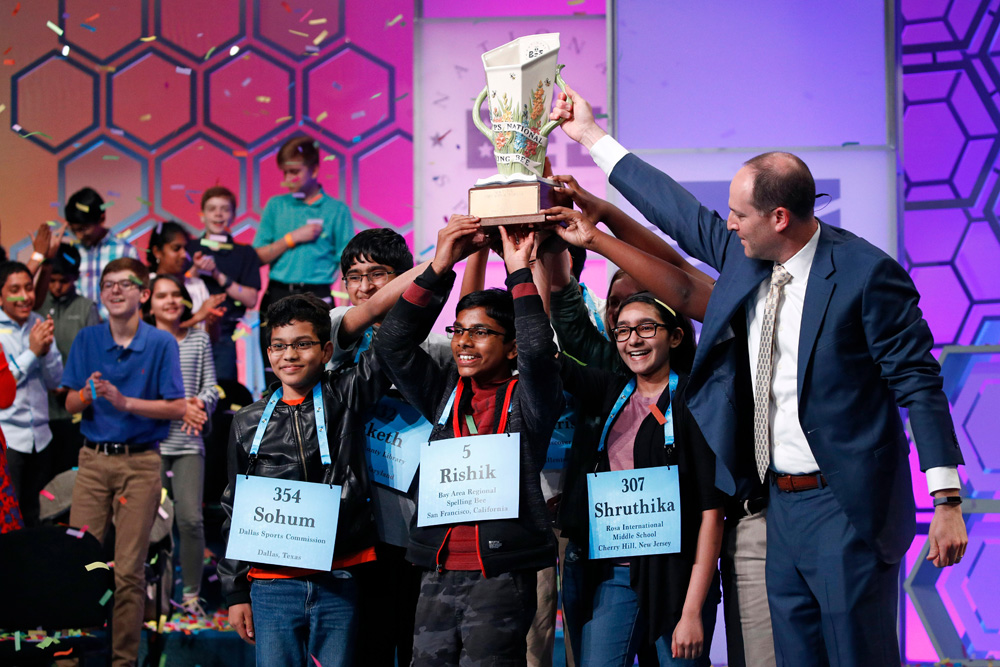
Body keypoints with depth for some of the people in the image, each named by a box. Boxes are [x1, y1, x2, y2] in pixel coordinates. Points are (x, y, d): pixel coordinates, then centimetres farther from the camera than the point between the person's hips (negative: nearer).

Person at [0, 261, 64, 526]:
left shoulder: (40, 324, 8)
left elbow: (55, 380, 10)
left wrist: (47, 350, -8)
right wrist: (32, 352, -14)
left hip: (40, 437, 5)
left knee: (32, 516, 12)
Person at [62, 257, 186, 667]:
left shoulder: (161, 343, -2)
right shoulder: (87, 340, 7)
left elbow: (176, 408, -6)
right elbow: (70, 405, 8)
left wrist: (124, 401, -16)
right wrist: (89, 394, -14)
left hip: (141, 462, -3)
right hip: (94, 459, 3)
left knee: (129, 568, -2)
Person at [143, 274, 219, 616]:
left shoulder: (199, 339, 11)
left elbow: (211, 387, 10)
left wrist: (200, 403, -12)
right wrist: (179, 406, -15)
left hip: (189, 444, 1)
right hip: (151, 441, -1)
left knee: (191, 519, -7)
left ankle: (191, 594, 3)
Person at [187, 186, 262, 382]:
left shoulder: (245, 254, 11)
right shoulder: (188, 249, 12)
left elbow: (251, 299, 1)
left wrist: (218, 276, -7)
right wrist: (194, 271, -10)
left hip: (224, 336, -1)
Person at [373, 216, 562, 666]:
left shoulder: (526, 400, 3)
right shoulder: (445, 396, 15)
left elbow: (538, 351, -17)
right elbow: (392, 342, 6)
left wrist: (519, 273, -8)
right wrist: (439, 268, 2)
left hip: (502, 575, -4)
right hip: (438, 574, 5)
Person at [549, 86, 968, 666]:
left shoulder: (866, 273, -15)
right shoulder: (744, 254, 5)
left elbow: (919, 384, -13)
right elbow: (679, 211, 19)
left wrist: (947, 502, -18)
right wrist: (590, 136, 24)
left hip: (846, 509, -7)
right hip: (781, 503, 7)